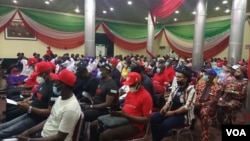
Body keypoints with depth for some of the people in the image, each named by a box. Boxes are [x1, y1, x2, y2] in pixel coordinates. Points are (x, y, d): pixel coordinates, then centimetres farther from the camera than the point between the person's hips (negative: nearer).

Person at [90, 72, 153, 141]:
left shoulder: (146, 96, -14)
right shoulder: (130, 92, 13)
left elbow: (146, 119, -17)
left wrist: (127, 116, -22)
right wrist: (118, 112, -2)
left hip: (134, 125, -9)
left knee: (105, 135, -27)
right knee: (94, 125, 3)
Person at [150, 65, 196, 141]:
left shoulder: (191, 90, -12)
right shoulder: (176, 87, 11)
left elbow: (187, 107, -19)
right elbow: (170, 100, 12)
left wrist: (173, 112, -21)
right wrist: (165, 107, -9)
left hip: (183, 115, -7)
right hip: (171, 112, 7)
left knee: (165, 124, -30)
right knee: (154, 118, -14)